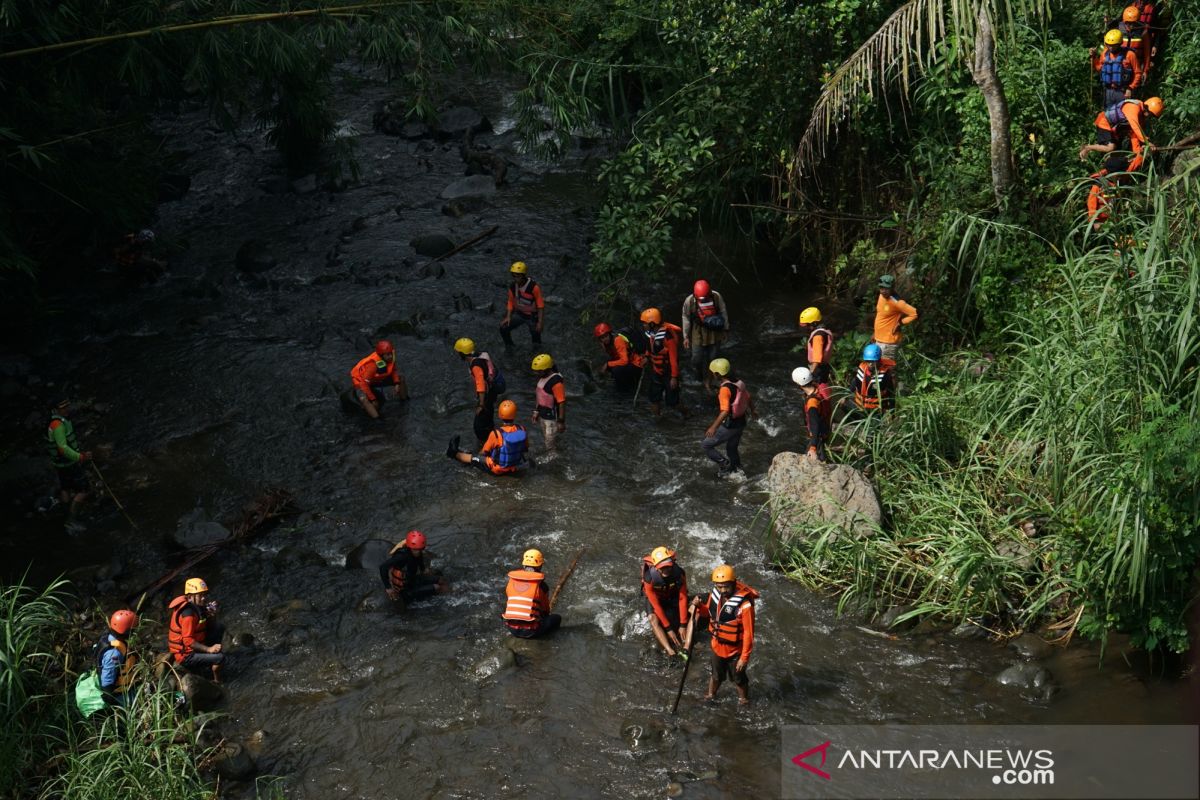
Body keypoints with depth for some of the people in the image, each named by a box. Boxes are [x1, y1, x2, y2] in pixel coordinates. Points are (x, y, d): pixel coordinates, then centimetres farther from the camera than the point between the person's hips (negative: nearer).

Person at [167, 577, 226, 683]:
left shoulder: (198, 606, 2)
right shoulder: (188, 614, -27)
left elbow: (211, 627, 9)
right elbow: (188, 641, -29)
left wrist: (212, 616, -12)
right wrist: (209, 649, -30)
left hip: (192, 646, 10)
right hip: (186, 655, -10)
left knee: (220, 628, 11)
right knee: (220, 657, -25)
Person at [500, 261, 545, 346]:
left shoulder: (534, 287, -27)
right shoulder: (512, 287, -11)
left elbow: (540, 305, -20)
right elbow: (511, 302, 4)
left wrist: (540, 322, -20)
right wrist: (508, 317, -5)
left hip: (532, 316, -4)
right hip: (519, 314, 4)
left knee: (536, 336, 3)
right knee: (503, 328, -6)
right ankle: (510, 348, 16)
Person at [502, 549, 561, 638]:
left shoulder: (511, 581, 5)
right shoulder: (541, 585, -6)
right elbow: (546, 610, 8)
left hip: (512, 629, 5)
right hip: (530, 630, -5)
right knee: (557, 618, 17)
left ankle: (519, 634, 19)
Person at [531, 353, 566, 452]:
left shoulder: (556, 382, -28)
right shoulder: (542, 377, -1)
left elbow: (562, 403, -23)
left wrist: (561, 421, -19)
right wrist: (536, 411, 17)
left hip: (553, 418, -9)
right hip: (543, 415, 9)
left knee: (551, 444, -1)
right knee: (547, 439, 22)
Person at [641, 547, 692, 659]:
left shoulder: (679, 573, -30)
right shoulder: (649, 578, -35)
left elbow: (682, 598, -22)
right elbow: (655, 604, -29)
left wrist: (683, 624, -24)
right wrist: (668, 628, -28)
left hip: (673, 597, 2)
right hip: (655, 598, -2)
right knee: (653, 619, -31)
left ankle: (686, 648, -29)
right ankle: (670, 652, -41)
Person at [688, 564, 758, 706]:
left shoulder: (744, 604, -33)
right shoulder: (715, 594, -13)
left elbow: (748, 633, -25)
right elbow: (709, 612, 7)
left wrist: (745, 657, -21)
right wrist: (699, 606, -14)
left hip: (735, 650, -5)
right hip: (718, 646, 5)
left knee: (738, 678, 20)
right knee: (717, 675, 28)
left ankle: (744, 700, 45)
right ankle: (711, 695, 53)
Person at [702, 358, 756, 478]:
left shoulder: (725, 389, -25)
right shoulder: (739, 382, -1)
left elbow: (725, 411, -33)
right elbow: (749, 399, 13)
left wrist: (714, 427, -33)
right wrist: (752, 412, 32)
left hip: (729, 426, -8)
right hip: (741, 423, 8)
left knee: (706, 445, 4)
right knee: (732, 448, 27)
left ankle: (726, 465, 4)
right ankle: (736, 469, 37)